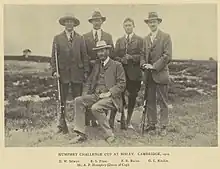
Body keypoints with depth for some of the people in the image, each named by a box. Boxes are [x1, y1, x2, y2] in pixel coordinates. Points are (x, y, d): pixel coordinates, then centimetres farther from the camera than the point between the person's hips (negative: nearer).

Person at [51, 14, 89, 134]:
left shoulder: (80, 38, 11)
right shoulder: (57, 38, 8)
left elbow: (84, 56, 9)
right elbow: (54, 56, 4)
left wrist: (86, 71, 2)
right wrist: (54, 70, -7)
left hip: (77, 72, 1)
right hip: (63, 72, -1)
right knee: (61, 101, 2)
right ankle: (61, 125, 9)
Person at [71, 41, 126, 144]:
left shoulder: (116, 65, 3)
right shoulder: (96, 66, 21)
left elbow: (122, 84, -4)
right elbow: (90, 81, 21)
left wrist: (109, 93, -16)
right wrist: (90, 93, 0)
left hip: (110, 97, -6)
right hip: (96, 96, 6)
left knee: (95, 108, -33)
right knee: (78, 100, -19)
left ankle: (109, 134, -16)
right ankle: (81, 134, -21)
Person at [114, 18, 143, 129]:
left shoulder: (139, 40, 4)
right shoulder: (119, 41, 15)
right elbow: (115, 56, 9)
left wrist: (131, 57, -18)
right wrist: (121, 60, -10)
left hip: (134, 73, -2)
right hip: (121, 71, 2)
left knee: (132, 97, 3)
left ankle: (128, 121, 16)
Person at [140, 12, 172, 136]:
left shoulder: (165, 37, -2)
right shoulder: (146, 39, 17)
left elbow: (167, 56, -10)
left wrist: (154, 66, -15)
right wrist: (144, 64, -4)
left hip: (160, 74, -5)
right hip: (149, 75, 5)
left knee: (163, 102, 1)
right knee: (150, 101, 8)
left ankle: (163, 127, 8)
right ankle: (151, 125, 16)